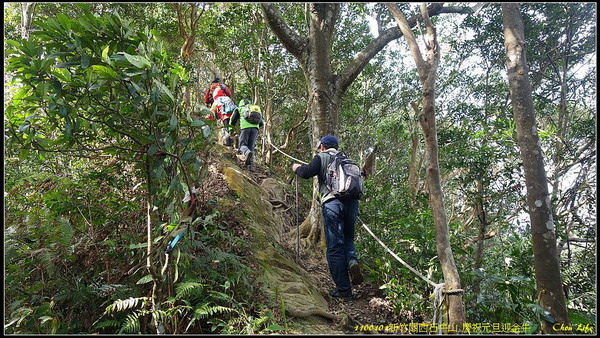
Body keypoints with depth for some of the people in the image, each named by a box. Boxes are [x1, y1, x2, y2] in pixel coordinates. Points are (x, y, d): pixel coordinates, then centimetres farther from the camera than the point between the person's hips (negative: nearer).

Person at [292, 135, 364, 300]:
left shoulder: (321, 157, 8)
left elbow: (307, 172, -3)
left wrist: (297, 168, 17)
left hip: (332, 202, -5)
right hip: (352, 202, 5)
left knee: (335, 246, 1)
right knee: (347, 238, 22)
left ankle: (343, 289, 4)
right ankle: (352, 261, -9)